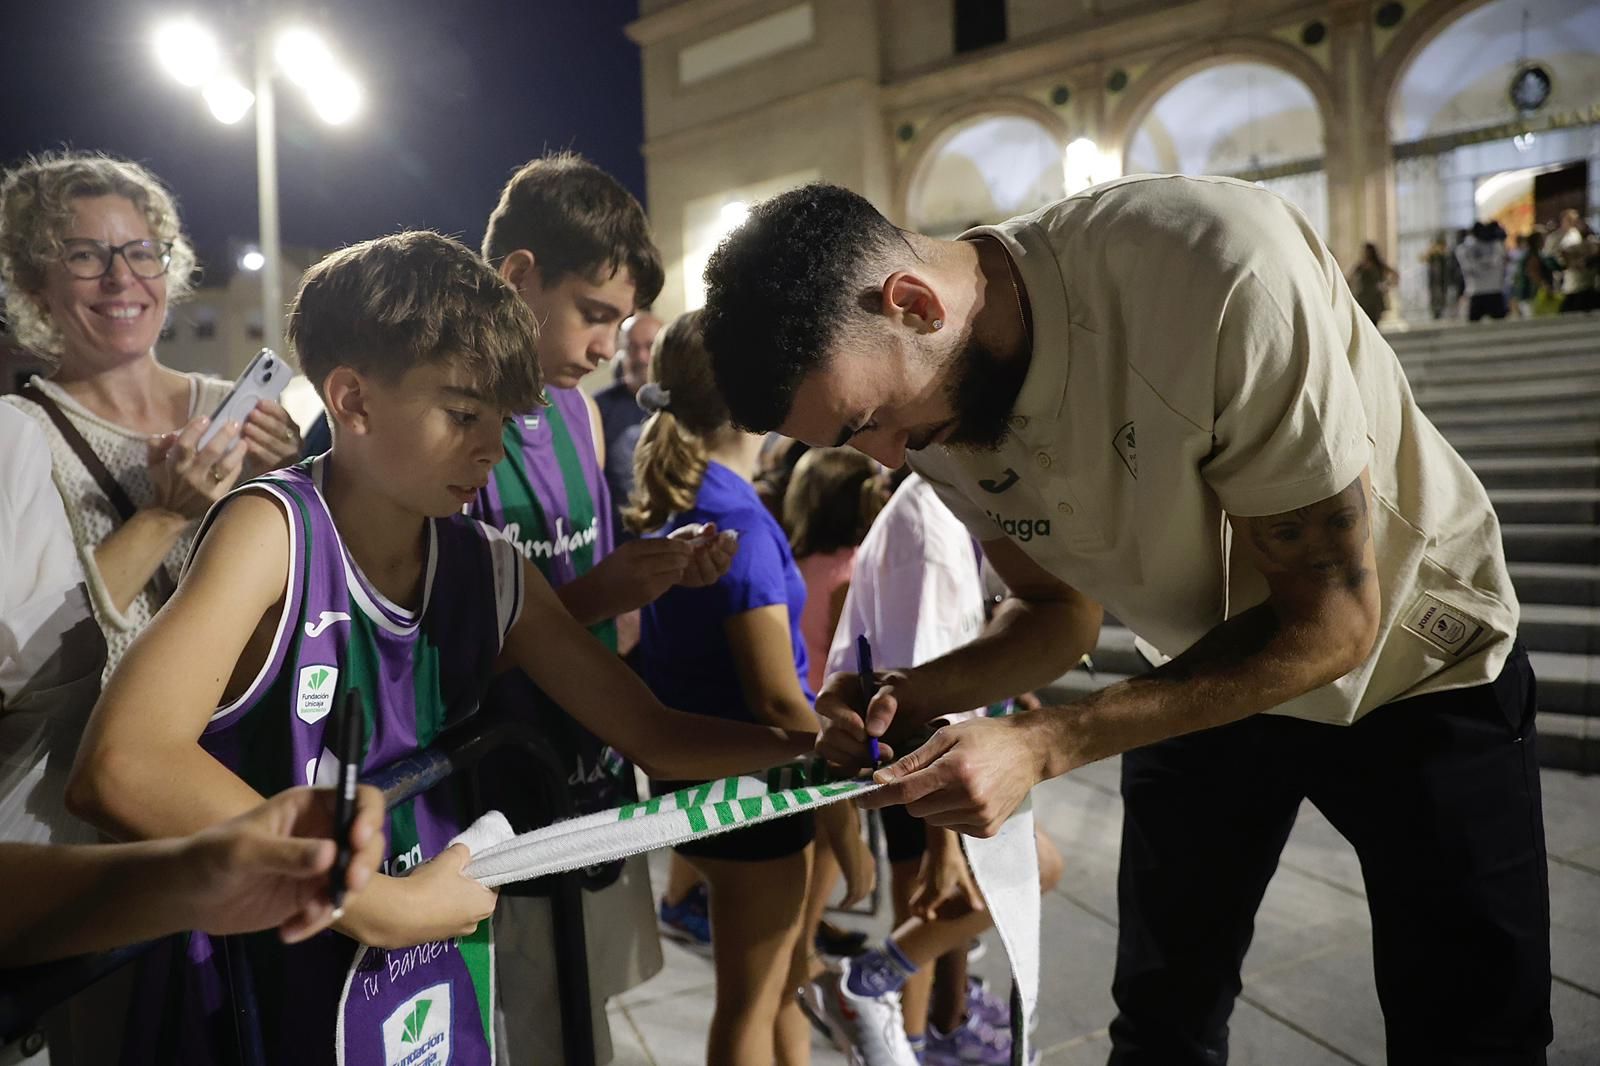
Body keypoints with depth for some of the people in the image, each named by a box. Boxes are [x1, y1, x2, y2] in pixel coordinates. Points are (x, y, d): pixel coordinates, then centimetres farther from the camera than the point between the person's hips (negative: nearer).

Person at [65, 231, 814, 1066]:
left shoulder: (491, 572, -3)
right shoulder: (273, 531, -18)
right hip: (255, 992, -4)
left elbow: (654, 734, 0)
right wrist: (378, 905, -27)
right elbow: (121, 768, -31)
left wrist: (812, 737, -15)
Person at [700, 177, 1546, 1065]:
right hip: (1206, 684, 4)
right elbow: (1060, 609, -3)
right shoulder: (926, 390, -16)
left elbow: (1334, 618, -29)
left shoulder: (1217, 271, -36)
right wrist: (919, 693, -22)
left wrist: (1045, 744, -34)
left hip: (1412, 666, -4)